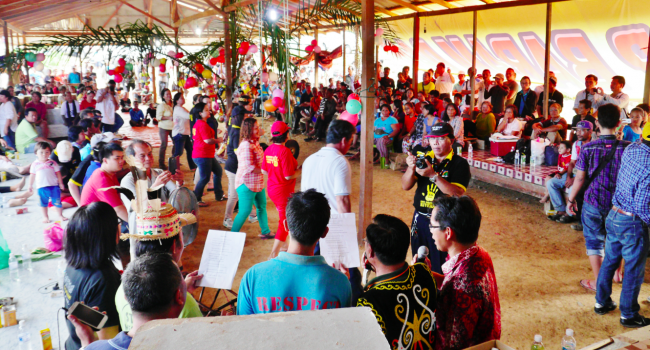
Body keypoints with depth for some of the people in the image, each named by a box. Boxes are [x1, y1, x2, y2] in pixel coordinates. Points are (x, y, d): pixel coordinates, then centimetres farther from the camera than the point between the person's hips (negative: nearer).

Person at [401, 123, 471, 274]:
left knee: (441, 270, -1)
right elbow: (405, 186, 3)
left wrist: (433, 175, -28)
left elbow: (457, 193, -20)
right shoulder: (423, 158, 7)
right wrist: (411, 168, -17)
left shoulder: (459, 164, -6)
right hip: (420, 219, 5)